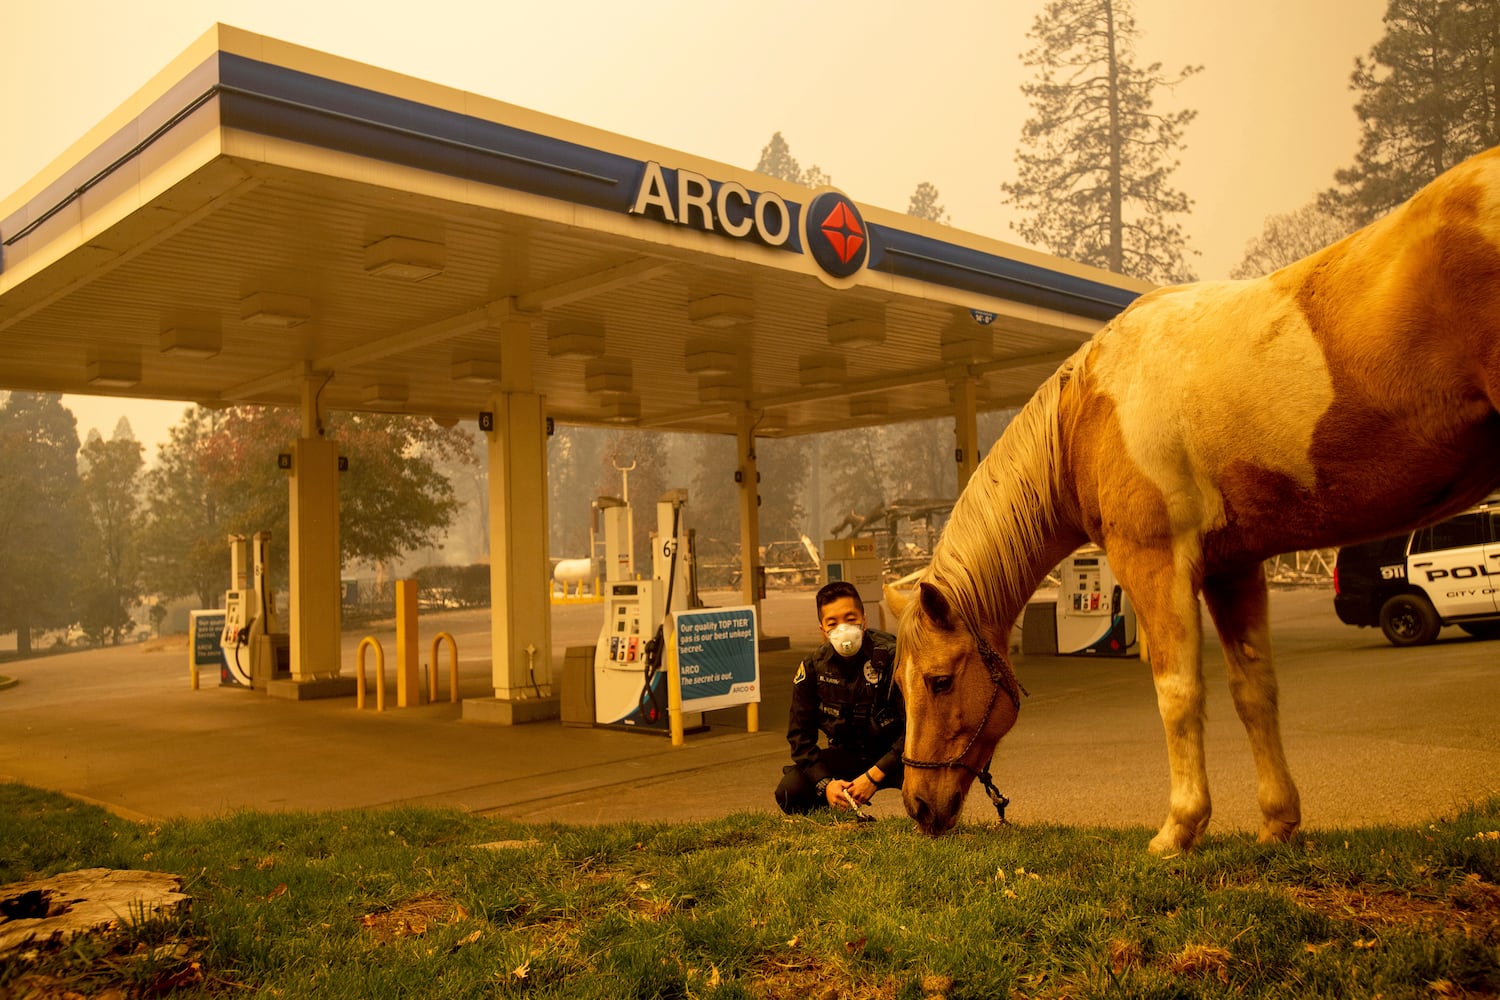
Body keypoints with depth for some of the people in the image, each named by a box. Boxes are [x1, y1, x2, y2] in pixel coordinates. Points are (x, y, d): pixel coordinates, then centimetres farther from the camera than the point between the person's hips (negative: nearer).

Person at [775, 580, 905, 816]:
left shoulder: (891, 657, -22)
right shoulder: (813, 667, -8)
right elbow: (800, 732, -2)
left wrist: (875, 776, -27)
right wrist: (825, 783, -17)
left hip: (893, 754, -4)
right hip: (848, 756, 4)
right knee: (790, 792, -19)